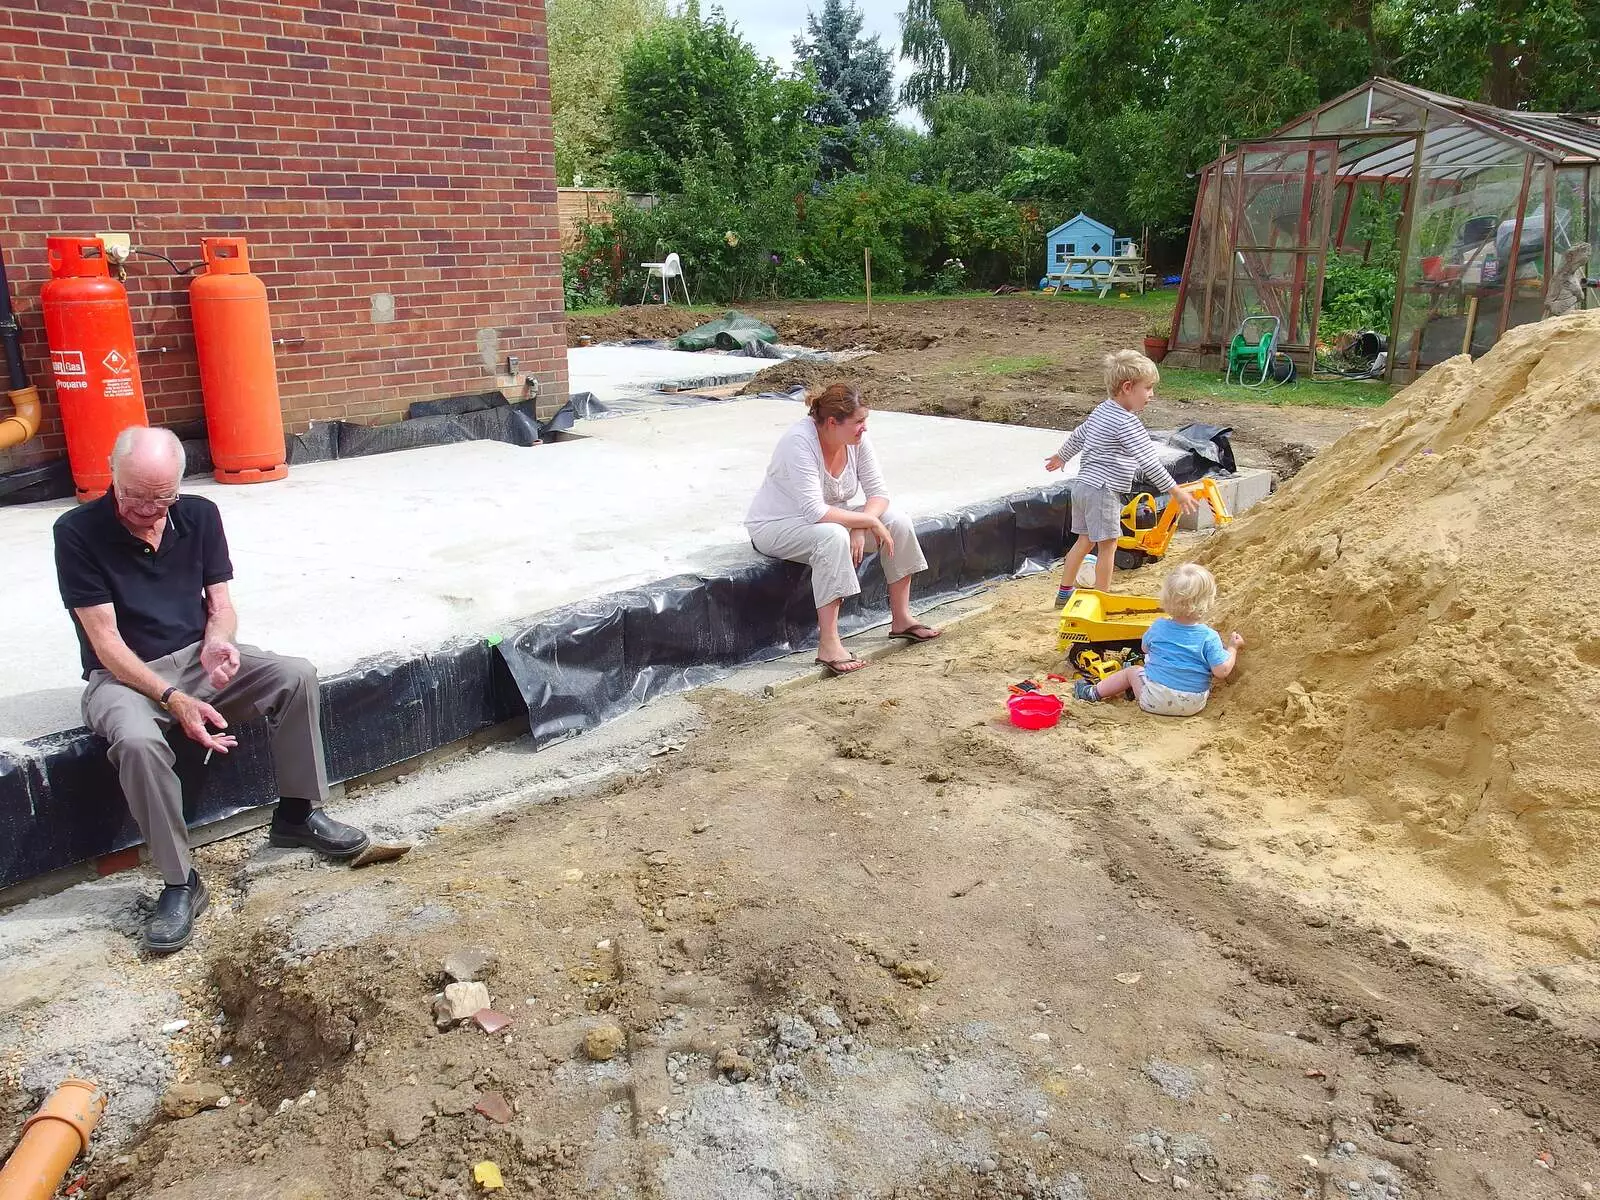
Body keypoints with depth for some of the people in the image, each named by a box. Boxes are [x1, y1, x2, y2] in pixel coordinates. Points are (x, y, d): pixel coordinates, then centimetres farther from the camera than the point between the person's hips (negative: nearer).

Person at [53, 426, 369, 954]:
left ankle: (297, 814, -2)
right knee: (138, 741, -36)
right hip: (124, 674, -4)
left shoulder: (199, 515, 0)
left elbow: (220, 604, 4)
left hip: (197, 658, 4)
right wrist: (173, 700, -27)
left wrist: (217, 643, -21)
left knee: (297, 675, -19)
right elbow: (105, 640, -16)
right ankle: (180, 884, -20)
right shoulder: (78, 532, -13)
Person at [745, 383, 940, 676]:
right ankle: (828, 646, -37)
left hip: (829, 517, 8)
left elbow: (879, 493, -6)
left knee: (898, 523, -9)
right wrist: (869, 522, -31)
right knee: (833, 536, -39)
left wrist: (859, 528, -25)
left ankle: (901, 619, 4)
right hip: (775, 527, -7)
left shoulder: (856, 439, -9)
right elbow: (815, 511, -36)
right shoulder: (800, 441, -30)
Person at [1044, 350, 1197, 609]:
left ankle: (1065, 592, 25)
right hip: (1103, 491, -10)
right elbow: (1149, 462, -20)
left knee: (1085, 540, 18)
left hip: (1083, 484, 10)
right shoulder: (1128, 422, -17)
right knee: (1108, 545, -1)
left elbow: (1077, 435, 27)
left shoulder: (1102, 410, 11)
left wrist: (1061, 456, 45)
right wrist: (1176, 491, -16)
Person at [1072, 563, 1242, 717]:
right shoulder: (1210, 637, -14)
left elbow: (1145, 648, 12)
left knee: (1132, 671, 24)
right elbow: (1222, 671, -14)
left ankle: (1094, 692, 32)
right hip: (1193, 706, 0)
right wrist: (1232, 648, 3)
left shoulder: (1158, 627, -8)